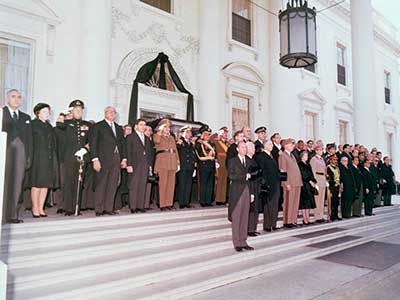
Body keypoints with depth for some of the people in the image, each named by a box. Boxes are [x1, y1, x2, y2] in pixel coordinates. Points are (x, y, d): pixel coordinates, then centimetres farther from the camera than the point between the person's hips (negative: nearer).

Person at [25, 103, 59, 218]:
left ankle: (41, 208, 13)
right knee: (36, 184, -1)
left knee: (46, 184, 6)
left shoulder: (49, 126, 18)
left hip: (49, 159, 6)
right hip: (38, 159, -6)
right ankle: (35, 208, 9)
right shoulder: (33, 124, -2)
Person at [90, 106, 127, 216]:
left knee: (112, 185, 4)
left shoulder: (119, 128, 19)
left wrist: (124, 158, 10)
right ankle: (99, 209, 6)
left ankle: (108, 208, 10)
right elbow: (93, 143, -4)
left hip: (116, 159, 5)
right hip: (104, 159, -5)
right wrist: (95, 159, -13)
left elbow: (122, 144, 20)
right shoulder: (97, 126, 3)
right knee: (101, 185, -1)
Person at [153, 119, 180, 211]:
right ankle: (162, 205, -4)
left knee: (171, 184, 3)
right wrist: (160, 130, -9)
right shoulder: (157, 135, 8)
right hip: (162, 161, -5)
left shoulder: (172, 137, 24)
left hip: (172, 162, 5)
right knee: (163, 183, -7)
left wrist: (178, 162, 11)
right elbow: (157, 140, -18)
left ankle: (169, 203, 9)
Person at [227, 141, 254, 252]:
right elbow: (231, 176, -13)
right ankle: (237, 243, 6)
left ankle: (243, 241, 14)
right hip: (236, 192, -5)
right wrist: (245, 176, -11)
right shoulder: (233, 161, 0)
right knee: (236, 218, -2)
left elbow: (250, 178, 15)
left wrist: (251, 193, 11)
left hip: (246, 191, 5)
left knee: (245, 218, 7)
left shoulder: (249, 161, 16)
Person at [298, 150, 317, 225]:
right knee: (304, 202, -6)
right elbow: (303, 175, -15)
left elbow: (311, 174, 17)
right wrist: (310, 181, -17)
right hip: (304, 185, -8)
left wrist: (314, 183, 6)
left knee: (309, 203, 8)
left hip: (310, 185, 8)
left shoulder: (308, 164, 19)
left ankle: (307, 219, 12)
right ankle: (305, 220, -3)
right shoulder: (300, 164, -7)